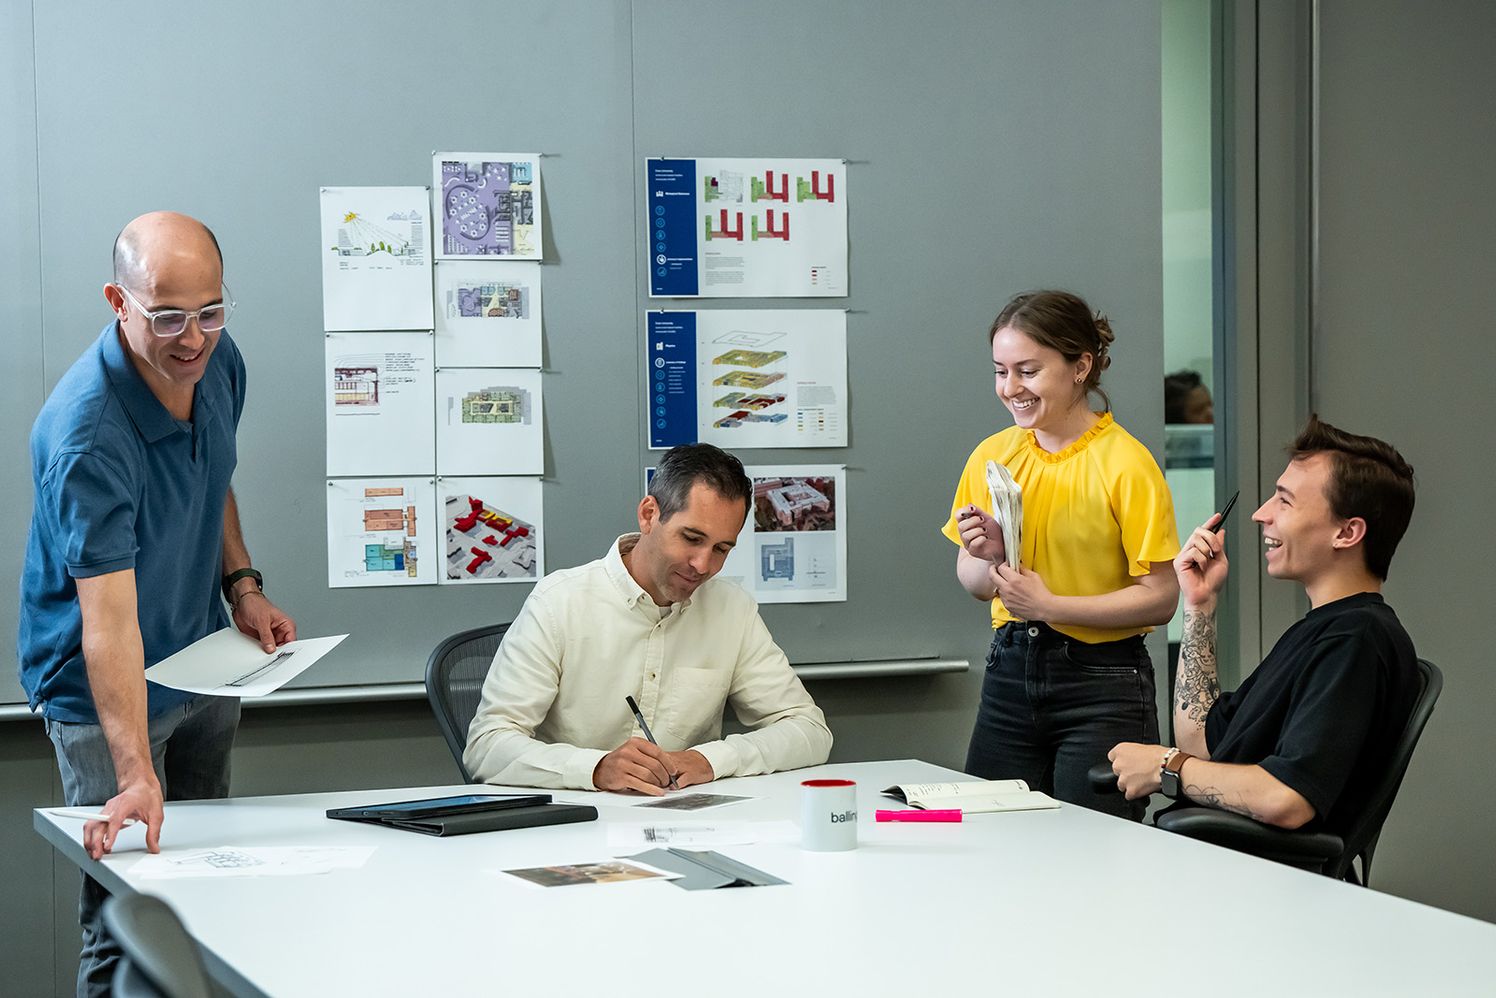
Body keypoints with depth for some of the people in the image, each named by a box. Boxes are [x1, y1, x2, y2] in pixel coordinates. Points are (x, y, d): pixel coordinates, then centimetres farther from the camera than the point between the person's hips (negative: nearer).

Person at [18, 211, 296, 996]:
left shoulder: (218, 364, -9)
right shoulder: (87, 432, -33)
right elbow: (109, 617, -39)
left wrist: (242, 586, 1)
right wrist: (134, 776, -45)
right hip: (106, 688, -7)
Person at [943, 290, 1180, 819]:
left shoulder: (1125, 463, -11)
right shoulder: (991, 456, 6)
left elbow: (1160, 598, -12)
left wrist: (1050, 604, -18)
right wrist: (988, 559, -8)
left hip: (1102, 685, -5)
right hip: (1009, 673, 5)